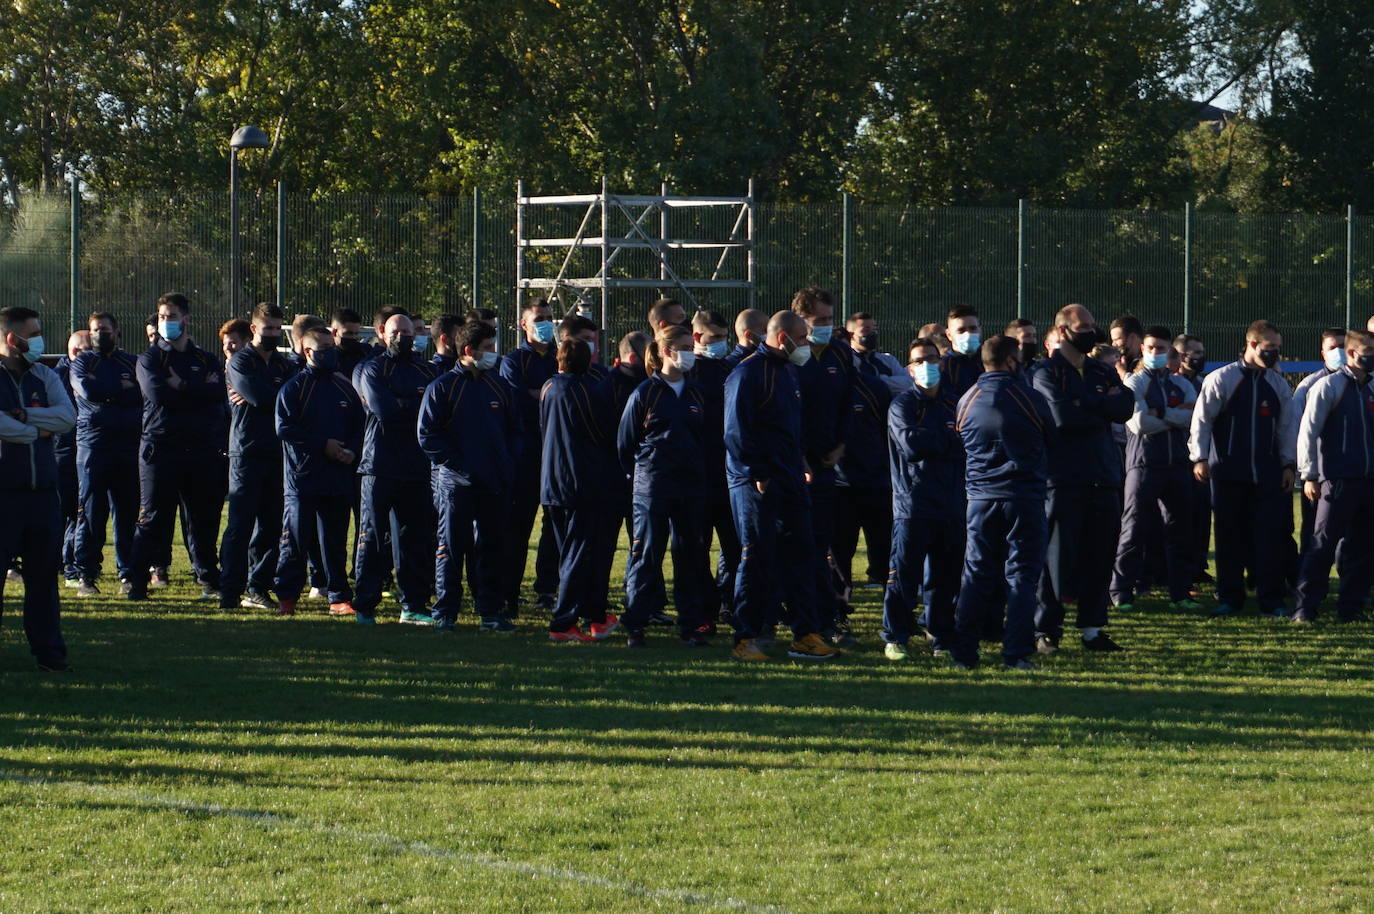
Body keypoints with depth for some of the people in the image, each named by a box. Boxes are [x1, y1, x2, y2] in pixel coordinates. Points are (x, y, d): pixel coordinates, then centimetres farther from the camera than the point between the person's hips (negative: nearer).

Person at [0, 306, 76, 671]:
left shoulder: (44, 376, 12)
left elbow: (67, 416, -2)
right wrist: (37, 431, -7)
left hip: (42, 487, 5)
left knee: (44, 574, 9)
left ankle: (49, 652, 15)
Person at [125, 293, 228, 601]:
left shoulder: (207, 360, 15)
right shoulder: (149, 359, 8)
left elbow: (219, 394, -1)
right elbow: (157, 393, -11)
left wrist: (182, 386, -9)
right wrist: (200, 389, -6)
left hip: (203, 451, 2)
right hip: (160, 446, -2)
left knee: (204, 519, 4)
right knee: (153, 518, -3)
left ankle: (209, 581, 11)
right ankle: (137, 583, 1)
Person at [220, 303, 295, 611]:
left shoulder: (285, 365, 17)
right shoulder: (240, 362, 0)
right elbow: (258, 394, -17)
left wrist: (264, 396, -11)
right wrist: (280, 394, 0)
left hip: (278, 455, 5)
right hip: (247, 454, -5)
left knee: (272, 526, 5)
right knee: (240, 525, -7)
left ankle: (258, 588, 11)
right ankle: (230, 593, -8)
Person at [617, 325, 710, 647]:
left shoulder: (696, 394, 11)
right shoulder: (645, 394, -3)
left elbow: (707, 438, 17)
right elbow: (625, 442, 3)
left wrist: (701, 472, 11)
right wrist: (638, 472, 6)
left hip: (691, 487, 4)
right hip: (653, 485, -4)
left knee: (692, 555, 4)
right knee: (647, 554, -2)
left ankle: (691, 624, 10)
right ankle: (635, 625, 3)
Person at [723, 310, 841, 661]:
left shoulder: (788, 371, 16)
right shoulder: (748, 373, -12)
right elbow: (737, 431, -17)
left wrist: (801, 465, 14)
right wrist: (757, 474, -18)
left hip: (789, 480, 8)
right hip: (757, 484, -8)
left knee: (800, 553, 7)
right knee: (757, 558, -5)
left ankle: (806, 635, 11)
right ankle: (745, 639, 1)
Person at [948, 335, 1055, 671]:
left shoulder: (966, 401, 3)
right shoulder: (1029, 398, -8)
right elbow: (1052, 441, 5)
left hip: (981, 498, 3)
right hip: (1024, 496, -3)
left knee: (977, 572, 9)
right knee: (1021, 573, 0)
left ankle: (963, 652, 5)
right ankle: (1016, 653, -6)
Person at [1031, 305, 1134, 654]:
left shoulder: (1104, 373, 18)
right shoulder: (1047, 373, 0)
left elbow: (1125, 407, 0)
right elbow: (1061, 415, -16)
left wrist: (1087, 401, -9)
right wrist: (1103, 405, -4)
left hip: (1104, 477, 5)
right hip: (1063, 477, -5)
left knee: (1100, 555, 5)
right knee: (1057, 554, -5)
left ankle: (1092, 628, 12)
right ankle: (1046, 630, 0)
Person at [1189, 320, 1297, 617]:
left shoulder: (1278, 384, 8)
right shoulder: (1221, 379, -3)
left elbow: (1287, 426, 11)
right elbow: (1202, 420, -3)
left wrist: (1288, 464, 5)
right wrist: (1200, 458, -10)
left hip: (1266, 474, 2)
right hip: (1228, 472, -2)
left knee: (1270, 535, -1)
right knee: (1229, 534, 3)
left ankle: (1271, 599, 4)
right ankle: (1230, 598, 11)